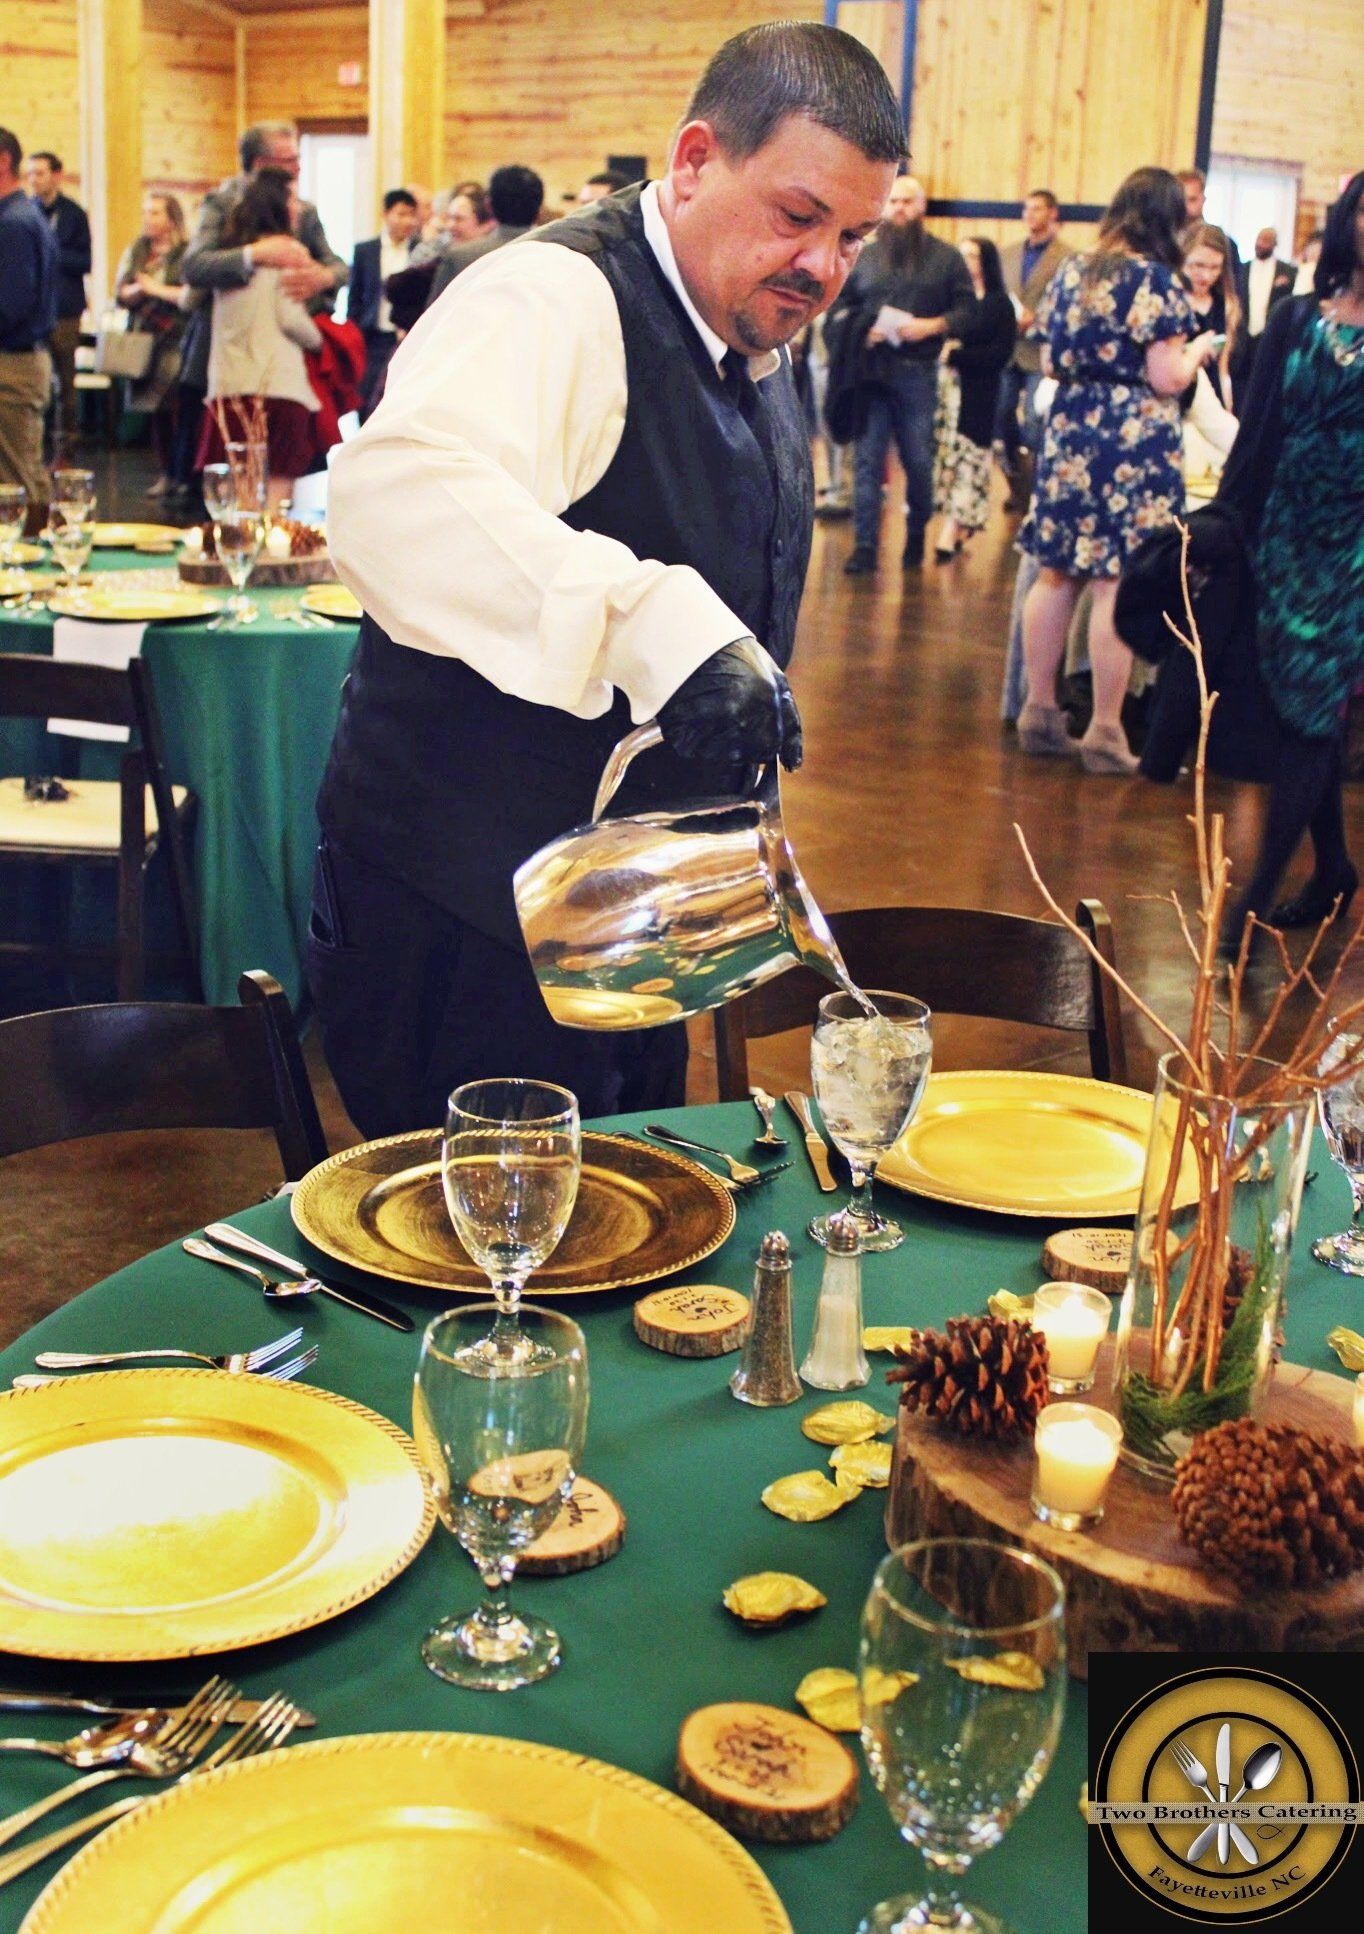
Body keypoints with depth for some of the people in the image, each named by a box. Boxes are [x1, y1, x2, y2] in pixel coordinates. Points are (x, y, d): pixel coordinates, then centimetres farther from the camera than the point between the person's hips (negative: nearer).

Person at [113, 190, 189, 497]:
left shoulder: (187, 254, -5)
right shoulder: (135, 251, 14)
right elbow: (121, 294, 9)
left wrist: (158, 289, -9)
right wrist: (140, 289, -11)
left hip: (176, 342, -6)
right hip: (144, 340, 6)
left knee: (175, 406, -11)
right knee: (155, 410, 7)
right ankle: (166, 474, 14)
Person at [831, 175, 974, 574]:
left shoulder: (945, 258, 7)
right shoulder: (865, 256, 13)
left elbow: (966, 310, 2)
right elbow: (838, 306, 12)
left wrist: (932, 325, -14)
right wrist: (861, 330, -8)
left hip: (917, 373, -1)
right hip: (870, 372, 1)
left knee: (919, 461, 4)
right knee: (867, 459, -3)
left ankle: (917, 535, 23)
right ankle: (865, 545, -2)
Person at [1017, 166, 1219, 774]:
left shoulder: (1072, 271, 9)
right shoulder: (1157, 280, -10)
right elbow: (1167, 379, -12)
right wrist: (1197, 349, 6)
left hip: (1068, 434, 7)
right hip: (1136, 444, -7)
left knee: (1056, 576, 10)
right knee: (1118, 587, -3)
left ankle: (1039, 710, 17)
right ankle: (1105, 731, 0)